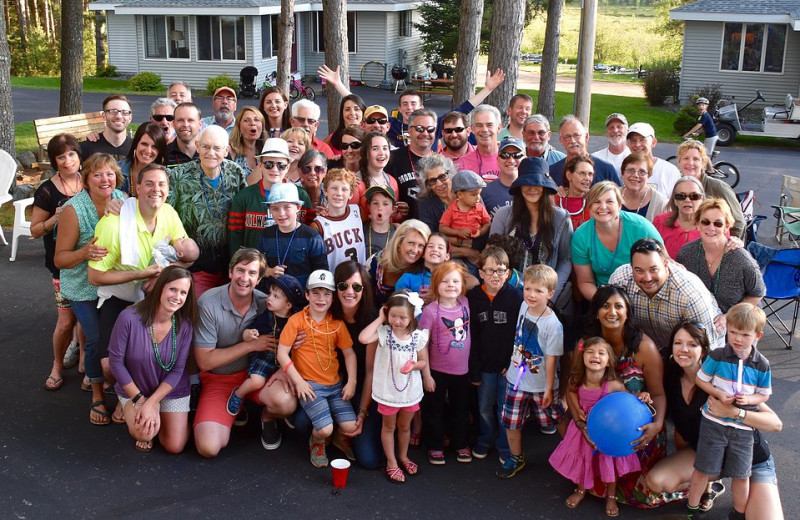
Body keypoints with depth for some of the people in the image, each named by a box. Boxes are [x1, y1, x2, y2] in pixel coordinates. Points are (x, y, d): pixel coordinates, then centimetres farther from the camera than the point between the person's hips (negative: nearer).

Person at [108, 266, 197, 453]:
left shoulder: (184, 325, -19)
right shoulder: (129, 318, -27)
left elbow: (177, 371, -13)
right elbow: (116, 362, -18)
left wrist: (151, 403, -22)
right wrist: (140, 400, -17)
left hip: (172, 390, 2)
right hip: (134, 389, -2)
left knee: (175, 446, -2)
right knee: (145, 432, -26)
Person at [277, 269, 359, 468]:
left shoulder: (337, 323, 4)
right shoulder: (296, 320, -6)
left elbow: (349, 353, 8)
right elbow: (282, 353, -7)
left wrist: (351, 382, -2)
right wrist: (299, 381, -12)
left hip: (335, 384, 4)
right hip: (309, 385, -4)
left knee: (350, 427, -9)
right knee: (325, 429, -19)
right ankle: (316, 443, 17)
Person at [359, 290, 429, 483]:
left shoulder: (418, 336, -10)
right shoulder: (384, 332, -16)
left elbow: (424, 361, 1)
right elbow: (363, 338, -35)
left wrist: (413, 365, -22)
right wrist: (380, 319, -25)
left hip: (410, 390, 2)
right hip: (388, 390, -2)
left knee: (405, 426, 22)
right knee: (389, 426, 16)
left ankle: (403, 456, 45)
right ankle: (391, 463, 31)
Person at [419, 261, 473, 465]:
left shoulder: (465, 304, -7)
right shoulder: (430, 311, -18)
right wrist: (426, 375, -11)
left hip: (462, 370, 4)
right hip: (437, 371, -4)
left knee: (460, 410, 21)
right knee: (435, 410, 14)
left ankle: (461, 444, 40)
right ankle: (435, 446, 33)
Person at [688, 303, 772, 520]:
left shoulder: (762, 365, -6)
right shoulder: (717, 357, -11)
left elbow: (764, 395, 4)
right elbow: (701, 380, 0)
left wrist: (749, 400, -17)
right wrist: (719, 394, -16)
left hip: (743, 427, 1)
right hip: (714, 422, -1)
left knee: (741, 474, 10)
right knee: (703, 469, 6)